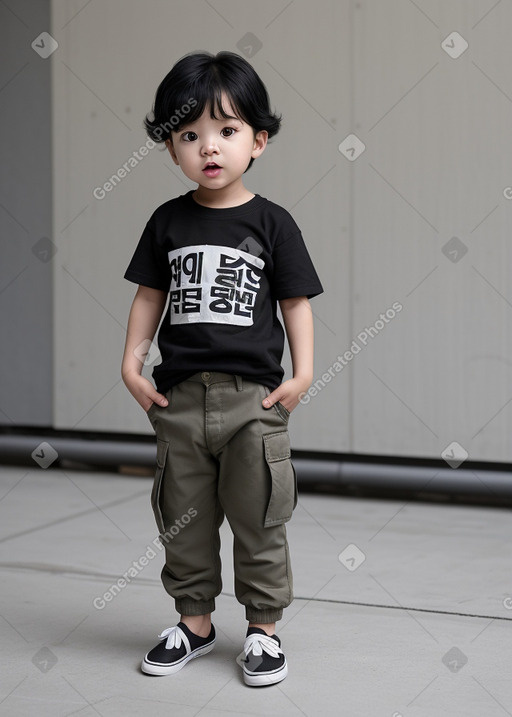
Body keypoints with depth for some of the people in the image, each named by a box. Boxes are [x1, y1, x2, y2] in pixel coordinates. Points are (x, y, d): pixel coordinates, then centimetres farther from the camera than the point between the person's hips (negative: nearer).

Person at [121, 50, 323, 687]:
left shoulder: (272, 222, -2)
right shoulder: (168, 222, 5)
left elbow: (296, 302, 1)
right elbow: (150, 295, 10)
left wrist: (302, 373, -7)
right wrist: (132, 363, 1)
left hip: (254, 396, -2)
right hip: (180, 395, 3)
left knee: (258, 519, 6)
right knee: (183, 517, 12)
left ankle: (263, 627, 20)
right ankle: (194, 621, 28)